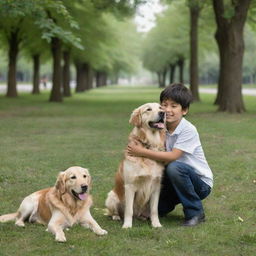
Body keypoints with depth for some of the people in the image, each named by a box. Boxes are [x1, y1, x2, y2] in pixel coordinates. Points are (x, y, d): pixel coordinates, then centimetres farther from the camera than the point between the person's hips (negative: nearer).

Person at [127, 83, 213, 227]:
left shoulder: (188, 130, -21)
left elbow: (173, 156, -28)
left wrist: (142, 152, -28)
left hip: (201, 182, -5)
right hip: (176, 180, 5)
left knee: (174, 167, -34)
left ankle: (195, 212, -17)